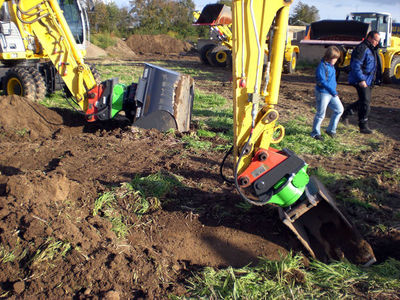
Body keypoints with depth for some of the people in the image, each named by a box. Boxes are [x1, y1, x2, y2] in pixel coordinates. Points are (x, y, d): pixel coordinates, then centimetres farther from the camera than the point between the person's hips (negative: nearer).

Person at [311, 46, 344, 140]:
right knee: (320, 114, 1)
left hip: (332, 93, 9)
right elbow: (323, 82, -23)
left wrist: (334, 91, 14)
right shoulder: (321, 66, -18)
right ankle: (315, 133, 16)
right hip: (323, 93, -9)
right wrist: (333, 91, -20)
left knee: (339, 109, 9)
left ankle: (331, 130, 21)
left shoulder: (331, 65, 10)